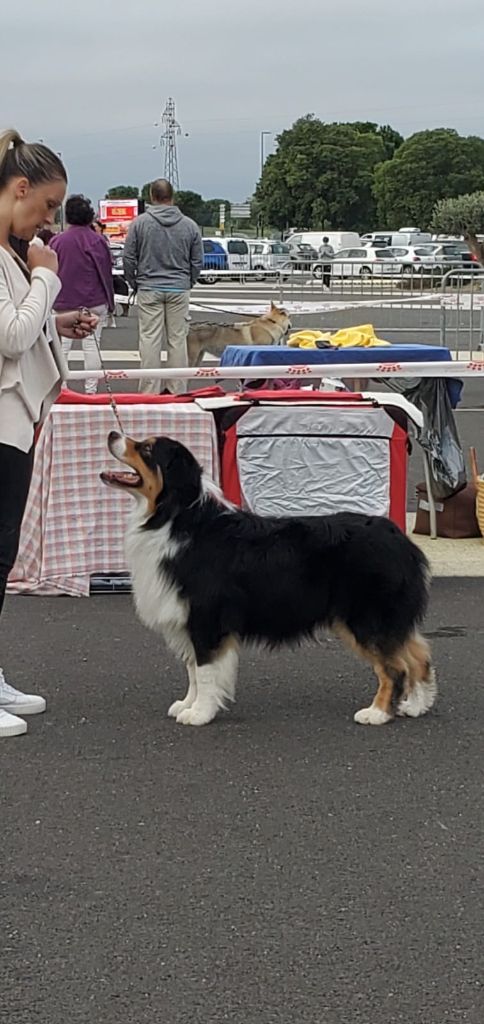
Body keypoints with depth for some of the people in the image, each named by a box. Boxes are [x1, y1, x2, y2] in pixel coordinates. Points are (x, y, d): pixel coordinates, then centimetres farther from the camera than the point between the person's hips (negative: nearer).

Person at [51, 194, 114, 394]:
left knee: (62, 346, 4)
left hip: (64, 303, 1)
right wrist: (110, 302, 10)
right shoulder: (98, 241, -3)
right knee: (92, 344, 3)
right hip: (94, 303, 0)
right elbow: (107, 273, 1)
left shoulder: (57, 241, -1)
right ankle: (91, 389, 1)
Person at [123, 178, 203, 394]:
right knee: (178, 340, 5)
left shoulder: (139, 223, -2)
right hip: (179, 290, 1)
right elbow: (197, 261, 7)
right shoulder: (190, 225, 3)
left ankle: (149, 390, -1)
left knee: (149, 340, 0)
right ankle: (176, 390, 7)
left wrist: (135, 284, 13)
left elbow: (129, 258, 0)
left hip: (149, 290, -1)